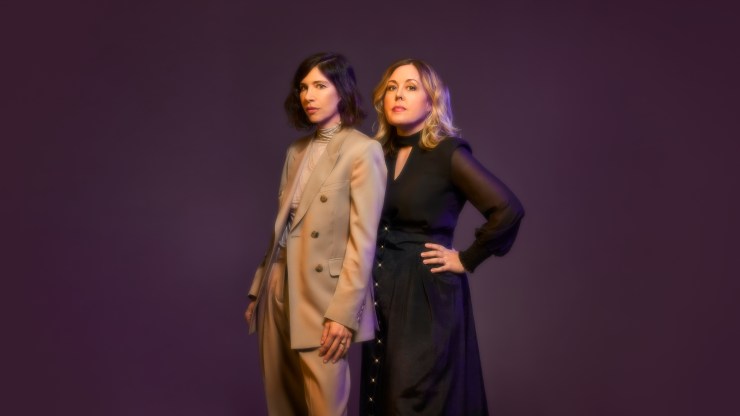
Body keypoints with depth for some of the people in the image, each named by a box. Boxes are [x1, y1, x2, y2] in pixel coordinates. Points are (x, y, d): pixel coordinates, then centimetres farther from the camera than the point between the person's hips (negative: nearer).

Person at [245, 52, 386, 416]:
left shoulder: (363, 150, -8)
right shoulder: (297, 151, 14)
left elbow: (363, 239, -14)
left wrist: (344, 312, -19)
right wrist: (258, 290, 14)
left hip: (320, 299, -7)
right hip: (278, 293, 7)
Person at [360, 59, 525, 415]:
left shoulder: (447, 152, -10)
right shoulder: (382, 154, 8)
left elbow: (508, 210, -18)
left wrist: (466, 260, -11)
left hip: (427, 295, -6)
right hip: (382, 295, 6)